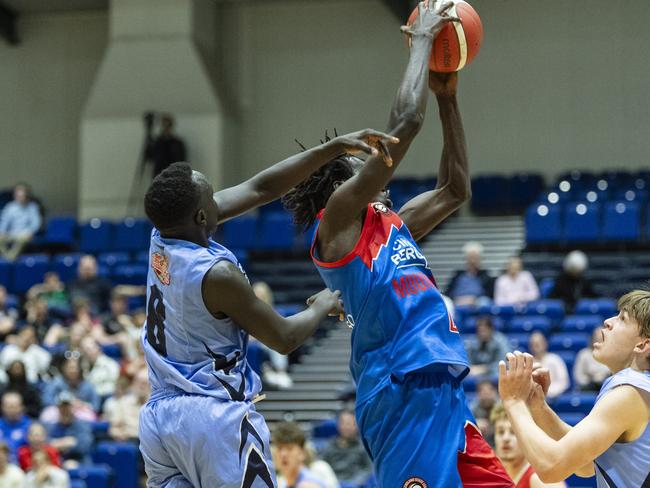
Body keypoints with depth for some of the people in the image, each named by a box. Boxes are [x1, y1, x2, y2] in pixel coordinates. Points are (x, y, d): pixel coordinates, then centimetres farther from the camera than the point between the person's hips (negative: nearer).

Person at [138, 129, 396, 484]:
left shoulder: (162, 238, 3)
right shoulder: (216, 274, -20)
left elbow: (259, 189, 8)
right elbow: (285, 339, -8)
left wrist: (335, 147, 8)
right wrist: (322, 308, 13)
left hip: (158, 415, 8)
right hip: (215, 416, -8)